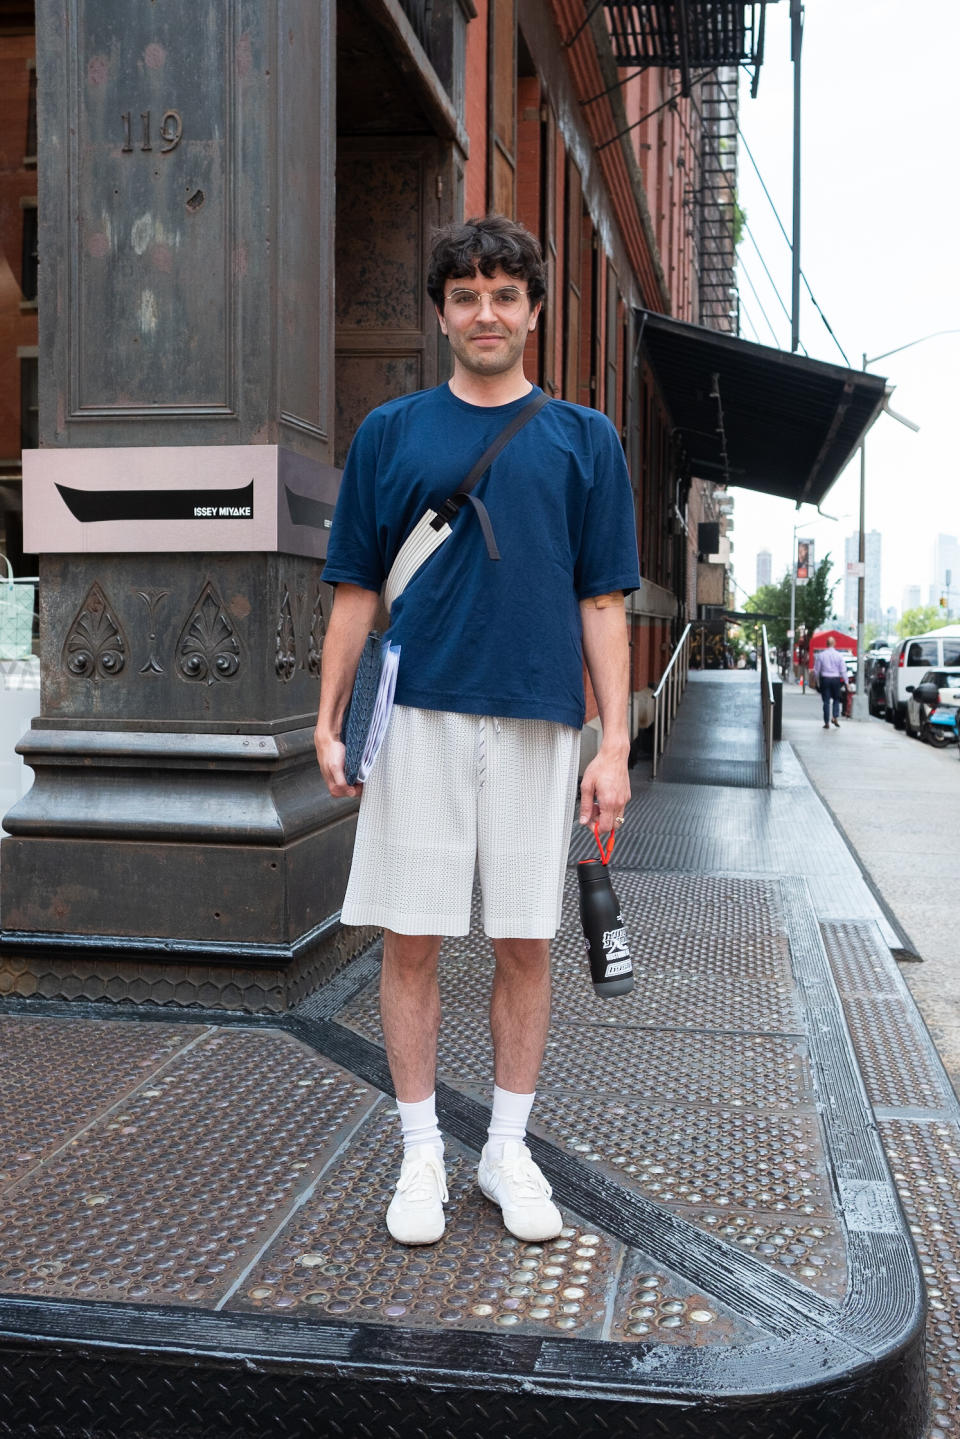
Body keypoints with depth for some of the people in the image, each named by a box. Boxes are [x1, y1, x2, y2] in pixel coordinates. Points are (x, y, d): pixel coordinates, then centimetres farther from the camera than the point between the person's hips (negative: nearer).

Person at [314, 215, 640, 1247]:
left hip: (537, 721, 0)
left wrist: (615, 744, -3)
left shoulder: (582, 438, 7)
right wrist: (328, 724, 0)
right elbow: (356, 592, 8)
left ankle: (509, 1149, 23)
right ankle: (421, 1152, 19)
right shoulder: (390, 433, 8)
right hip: (417, 717, 0)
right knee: (410, 940, 3)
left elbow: (602, 603, 5)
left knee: (525, 943, 7)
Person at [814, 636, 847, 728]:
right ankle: (835, 718, -2)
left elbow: (816, 669, 1)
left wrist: (818, 681, 14)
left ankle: (827, 723, 2)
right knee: (836, 699, 15)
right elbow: (843, 670, -3)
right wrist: (845, 682, 2)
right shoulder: (839, 655, -4)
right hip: (836, 679, 0)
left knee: (826, 701, 3)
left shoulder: (821, 655, -3)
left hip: (825, 679, 0)